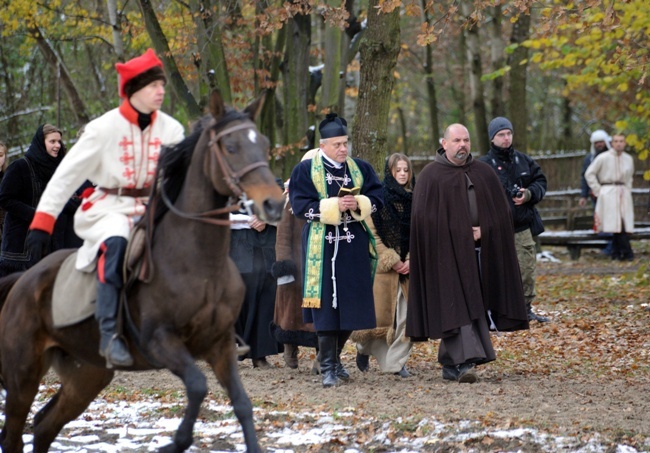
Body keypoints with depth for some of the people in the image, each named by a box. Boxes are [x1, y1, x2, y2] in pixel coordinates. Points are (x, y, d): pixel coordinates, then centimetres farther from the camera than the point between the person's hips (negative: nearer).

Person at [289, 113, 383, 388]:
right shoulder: (305, 170, 0)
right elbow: (300, 204, -7)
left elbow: (377, 197, 7)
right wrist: (335, 206, -16)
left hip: (354, 245, 4)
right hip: (323, 245, -3)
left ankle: (334, 357, 24)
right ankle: (328, 368, 0)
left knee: (353, 303, 4)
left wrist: (358, 204, -13)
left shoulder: (360, 168, 10)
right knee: (326, 303, -6)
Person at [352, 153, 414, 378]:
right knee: (380, 313, 1)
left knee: (407, 315, -5)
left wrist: (411, 260, -5)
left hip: (409, 266, 3)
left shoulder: (415, 199, 8)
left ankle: (396, 361, 4)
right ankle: (364, 348, 28)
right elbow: (372, 233, -6)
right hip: (383, 265, -3)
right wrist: (391, 260, -10)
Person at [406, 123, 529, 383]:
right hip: (448, 252, -4)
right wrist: (459, 234, -11)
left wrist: (483, 231, -7)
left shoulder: (484, 173, 12)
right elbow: (424, 218, -6)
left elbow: (501, 211, 10)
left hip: (480, 252, 4)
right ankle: (464, 362, -22)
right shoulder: (431, 176, 1)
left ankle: (450, 364, 15)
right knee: (456, 304, -12)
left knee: (474, 303, 5)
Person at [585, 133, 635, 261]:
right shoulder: (603, 158, -3)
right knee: (616, 223, -13)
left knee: (622, 224, -2)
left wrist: (627, 189, 15)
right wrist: (598, 190, -4)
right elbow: (589, 174, 0)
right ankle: (627, 253, -10)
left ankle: (616, 253, 5)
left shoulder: (628, 159, 12)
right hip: (608, 192, -5)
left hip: (623, 193, 5)